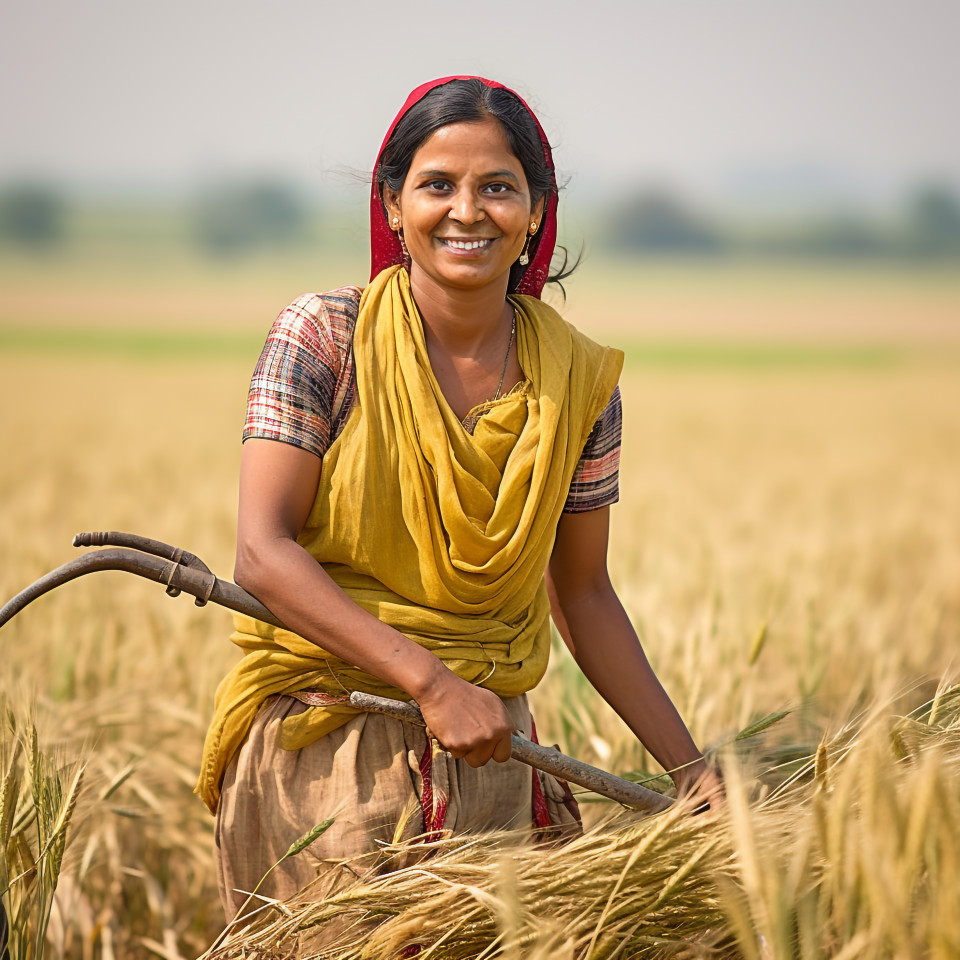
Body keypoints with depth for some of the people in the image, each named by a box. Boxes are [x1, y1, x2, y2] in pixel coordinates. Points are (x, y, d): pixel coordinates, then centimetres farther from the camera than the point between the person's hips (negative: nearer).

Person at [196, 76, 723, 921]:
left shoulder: (580, 381, 1)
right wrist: (431, 681, -23)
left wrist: (693, 770, 5)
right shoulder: (323, 337, -8)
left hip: (488, 744, 3)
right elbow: (263, 552, -14)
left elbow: (583, 595, 10)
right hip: (323, 740, -3)